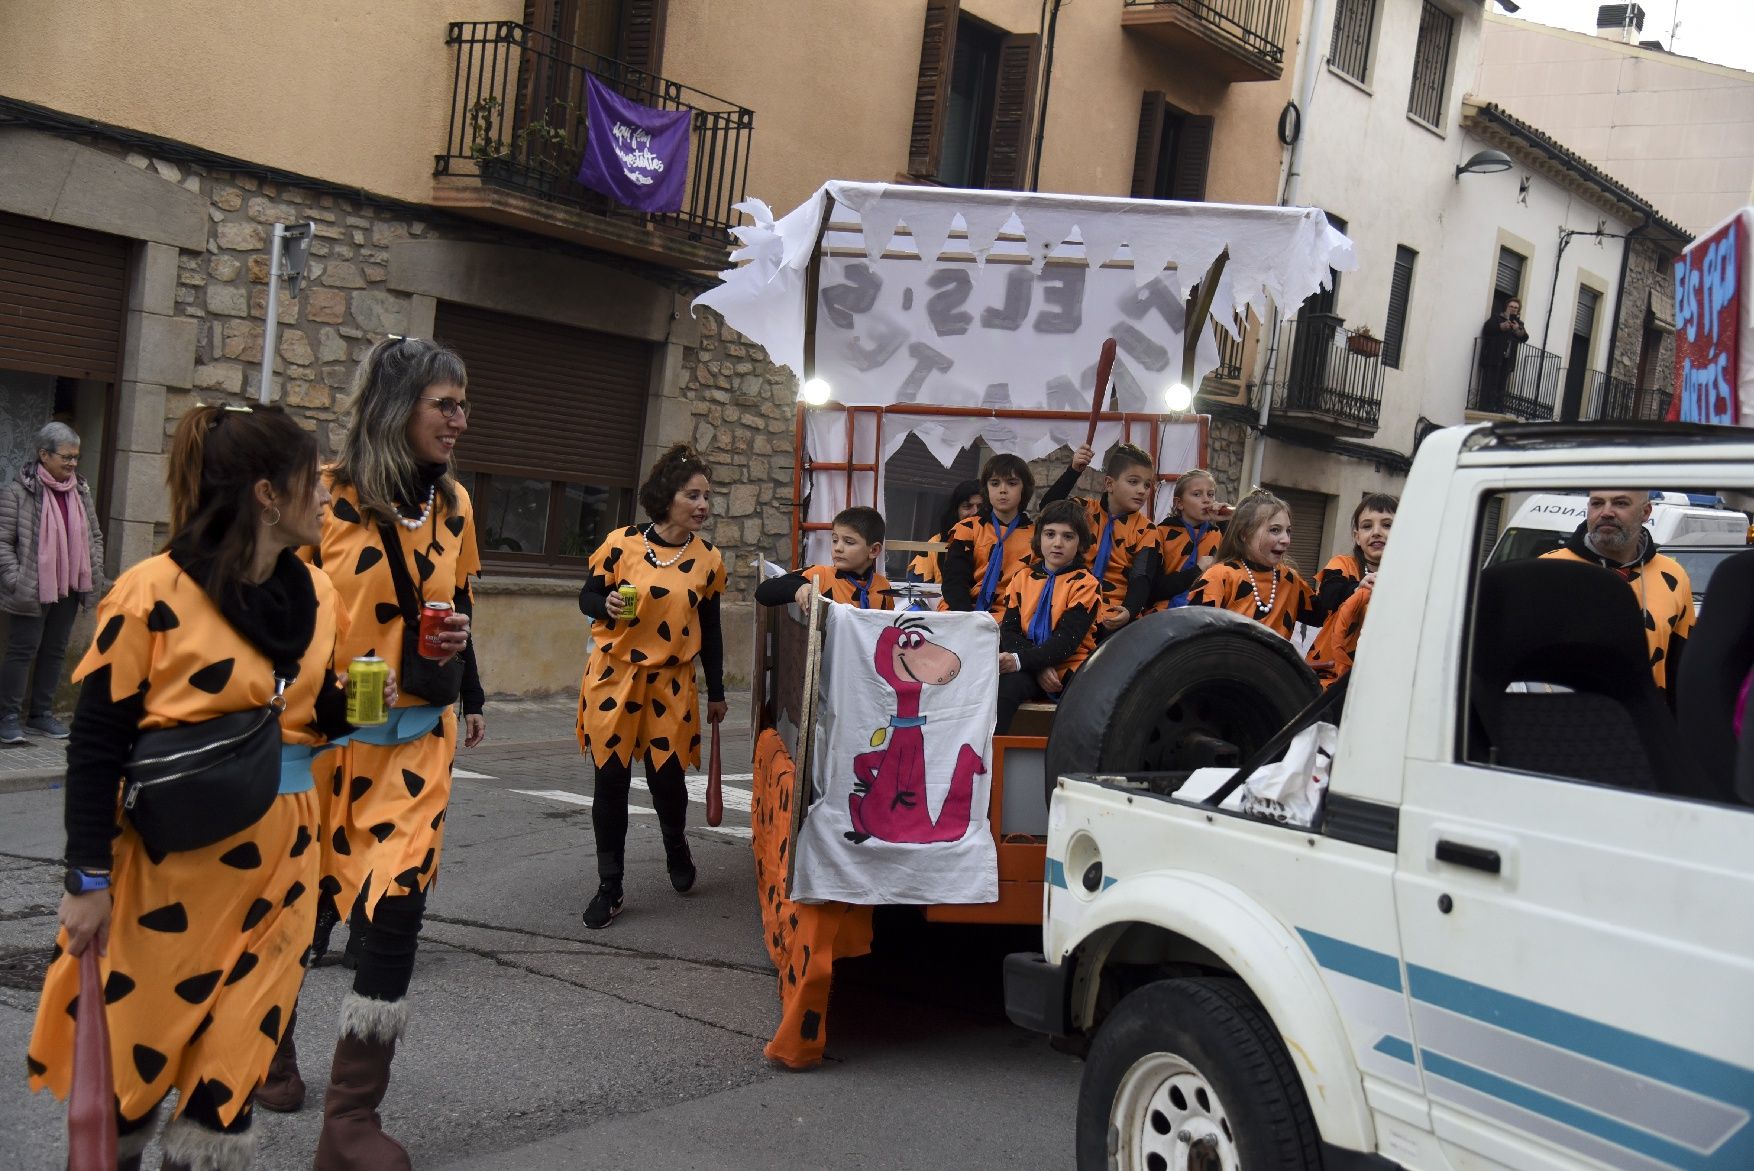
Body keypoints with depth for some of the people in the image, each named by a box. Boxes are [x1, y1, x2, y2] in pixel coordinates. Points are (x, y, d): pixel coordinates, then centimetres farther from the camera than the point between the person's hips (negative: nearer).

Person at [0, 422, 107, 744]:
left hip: (69, 588, 6)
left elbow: (94, 536, 17)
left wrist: (94, 573, 9)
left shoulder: (81, 491, 8)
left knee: (55, 651, 12)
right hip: (32, 591, -6)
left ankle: (41, 713, 23)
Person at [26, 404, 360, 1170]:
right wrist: (88, 877, -12)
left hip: (275, 856, 5)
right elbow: (96, 742, -11)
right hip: (171, 855, -5)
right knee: (134, 1044, 8)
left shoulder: (316, 595, 4)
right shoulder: (154, 594, -14)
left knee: (238, 1047, 10)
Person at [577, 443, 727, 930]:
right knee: (611, 781, 2)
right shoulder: (622, 543, -7)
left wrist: (717, 692, 13)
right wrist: (607, 606, -20)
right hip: (614, 676, -1)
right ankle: (609, 887, 15)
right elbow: (587, 597, 3)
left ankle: (677, 850, 35)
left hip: (671, 683, 1)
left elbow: (710, 629, 9)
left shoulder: (708, 559, 1)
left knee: (667, 777, 1)